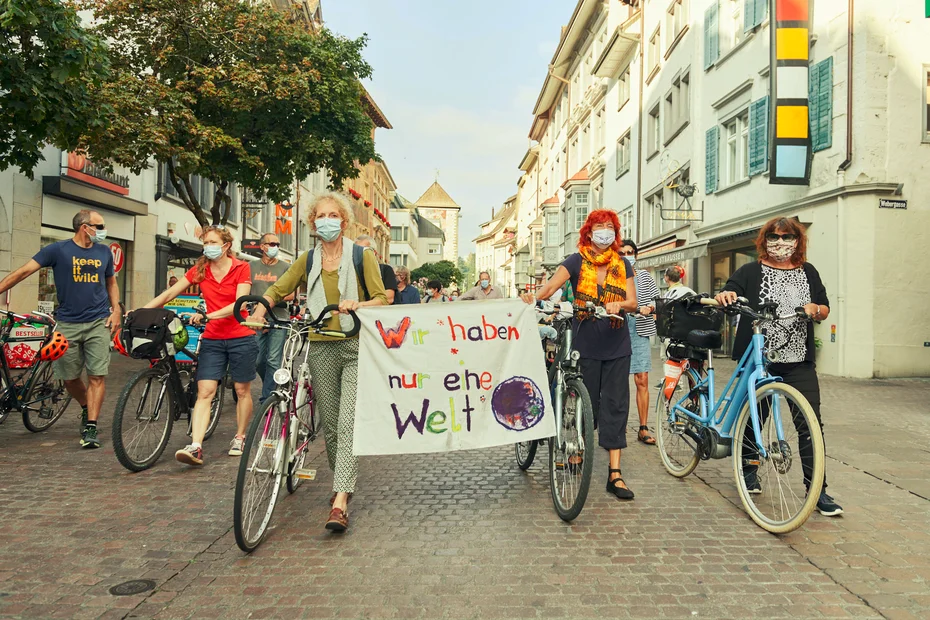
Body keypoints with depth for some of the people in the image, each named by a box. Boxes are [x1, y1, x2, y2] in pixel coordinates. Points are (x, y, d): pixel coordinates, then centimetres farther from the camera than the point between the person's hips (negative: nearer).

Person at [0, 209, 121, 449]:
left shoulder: (104, 252, 7)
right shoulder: (58, 249, -3)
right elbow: (24, 271, -6)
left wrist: (116, 310, 5)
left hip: (98, 323, 1)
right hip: (68, 324, -1)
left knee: (97, 376, -6)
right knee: (69, 377, 8)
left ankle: (91, 427, 0)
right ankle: (86, 408, 35)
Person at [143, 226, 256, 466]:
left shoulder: (241, 268, -5)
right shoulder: (199, 270, 6)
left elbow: (240, 303, -17)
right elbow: (169, 294, 3)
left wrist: (208, 316, -28)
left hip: (241, 337, -3)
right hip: (212, 339, 3)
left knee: (242, 390, 8)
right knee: (204, 392, -8)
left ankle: (239, 437, 26)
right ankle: (195, 447, -14)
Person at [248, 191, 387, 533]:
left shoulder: (362, 256, 0)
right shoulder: (308, 260, 11)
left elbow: (382, 298, -4)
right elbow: (277, 290, 15)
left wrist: (357, 304, -24)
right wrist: (259, 311, -5)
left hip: (355, 349, -4)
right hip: (320, 348, 4)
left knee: (348, 424, -14)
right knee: (330, 425, 10)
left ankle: (340, 503, -16)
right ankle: (342, 484, 30)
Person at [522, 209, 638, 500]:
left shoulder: (623, 265, 8)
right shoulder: (576, 261, 0)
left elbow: (632, 302, 1)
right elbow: (553, 283, -18)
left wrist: (619, 305, -22)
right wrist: (534, 297, -38)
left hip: (617, 347, 2)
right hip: (585, 345, -2)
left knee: (615, 406, 0)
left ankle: (615, 473, 2)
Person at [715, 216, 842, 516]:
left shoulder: (808, 273, 12)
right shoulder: (750, 272, 3)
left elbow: (825, 309, 16)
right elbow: (727, 297, -5)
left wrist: (815, 309, -7)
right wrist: (724, 296, -28)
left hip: (799, 361, 2)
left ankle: (818, 490, 3)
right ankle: (748, 470, 31)